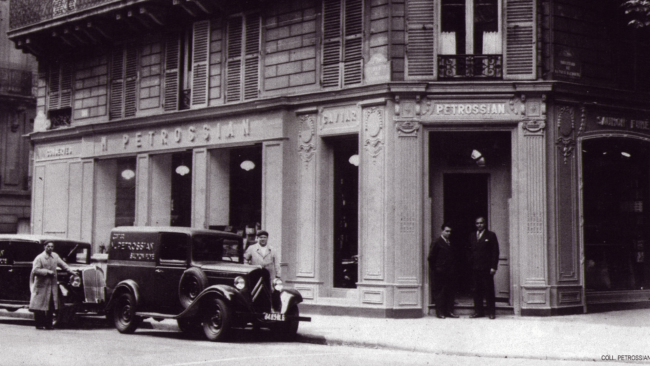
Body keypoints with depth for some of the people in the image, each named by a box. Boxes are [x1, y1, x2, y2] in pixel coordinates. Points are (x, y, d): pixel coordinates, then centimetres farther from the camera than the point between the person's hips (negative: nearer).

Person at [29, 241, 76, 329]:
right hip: (42, 285, -5)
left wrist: (71, 270, 9)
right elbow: (35, 270, -14)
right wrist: (47, 272, -17)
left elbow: (62, 264, 19)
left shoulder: (55, 256, 11)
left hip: (52, 285, 5)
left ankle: (48, 324, 11)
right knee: (39, 306, -4)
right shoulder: (39, 258, -8)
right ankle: (39, 324, 4)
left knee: (51, 306, 4)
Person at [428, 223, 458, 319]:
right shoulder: (436, 243, -5)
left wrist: (453, 268, 10)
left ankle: (449, 311, 9)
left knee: (450, 292, 5)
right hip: (439, 272, -6)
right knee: (439, 292, -1)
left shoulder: (450, 243, 15)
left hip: (449, 272, 6)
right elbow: (431, 257, -6)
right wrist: (434, 270, -7)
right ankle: (440, 312, 3)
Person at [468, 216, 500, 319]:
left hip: (486, 268, -4)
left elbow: (495, 252, -2)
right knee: (477, 290, 6)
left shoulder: (491, 235, 2)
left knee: (489, 290, 0)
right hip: (475, 267, 4)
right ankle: (478, 311, 12)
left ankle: (491, 312, 5)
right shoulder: (472, 236, 15)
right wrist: (470, 264, 5)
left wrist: (493, 267, -9)